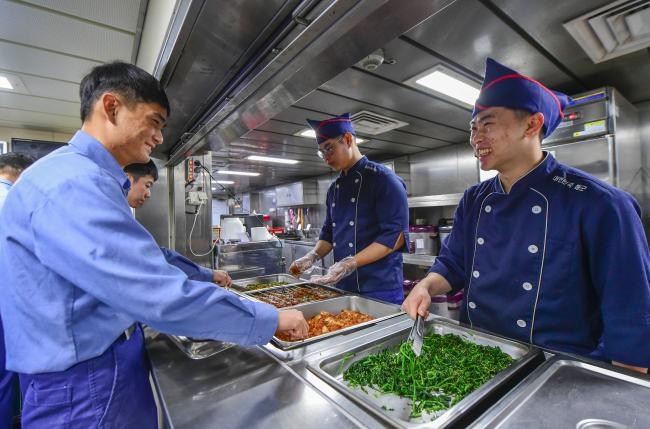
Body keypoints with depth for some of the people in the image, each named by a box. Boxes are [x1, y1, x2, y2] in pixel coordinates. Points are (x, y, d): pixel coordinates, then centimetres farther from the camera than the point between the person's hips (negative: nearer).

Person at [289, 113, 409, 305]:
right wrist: (312, 256, -1)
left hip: (380, 289, -6)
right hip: (343, 288, 7)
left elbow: (396, 236, -18)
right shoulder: (334, 188, 11)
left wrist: (350, 264, -24)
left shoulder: (383, 179, -11)